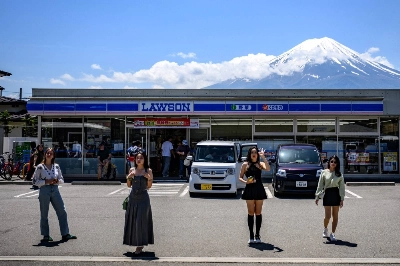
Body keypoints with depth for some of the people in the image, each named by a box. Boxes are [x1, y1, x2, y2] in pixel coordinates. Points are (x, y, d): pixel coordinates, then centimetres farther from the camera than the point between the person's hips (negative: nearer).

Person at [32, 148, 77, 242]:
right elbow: (35, 181, -4)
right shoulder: (40, 167, -2)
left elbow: (62, 179, 15)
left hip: (55, 190, 3)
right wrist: (46, 182, -15)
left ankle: (65, 234, 6)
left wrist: (57, 181, -7)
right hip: (44, 191, -3)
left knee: (62, 212, 0)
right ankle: (46, 236, 16)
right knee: (44, 214, 4)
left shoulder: (56, 166, 8)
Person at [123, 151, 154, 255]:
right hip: (133, 197, 4)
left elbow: (149, 187, -1)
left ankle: (140, 245, 4)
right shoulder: (132, 170, 7)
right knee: (132, 220, 8)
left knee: (141, 221, -2)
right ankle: (134, 241, 22)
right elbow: (129, 185, 10)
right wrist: (128, 178, -7)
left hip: (143, 198, -4)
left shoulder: (148, 171, -3)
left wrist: (149, 178, -18)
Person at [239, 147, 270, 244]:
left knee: (258, 213, 4)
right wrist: (245, 181, -13)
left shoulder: (260, 164, 6)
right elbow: (240, 177, 7)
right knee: (251, 213, 3)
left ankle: (257, 235, 13)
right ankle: (251, 236, 9)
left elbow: (268, 168, -15)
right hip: (249, 190, 0)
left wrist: (263, 157, -16)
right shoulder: (245, 165, 6)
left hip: (259, 189, 0)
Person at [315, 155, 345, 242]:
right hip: (327, 194, -1)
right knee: (327, 216, -1)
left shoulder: (339, 174, 5)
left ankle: (333, 234, 14)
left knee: (335, 215, 4)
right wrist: (317, 196, -2)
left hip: (336, 194, 1)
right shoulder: (324, 172, 2)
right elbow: (320, 185, 2)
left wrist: (342, 199, -4)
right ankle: (325, 229, 28)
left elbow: (342, 187, 2)